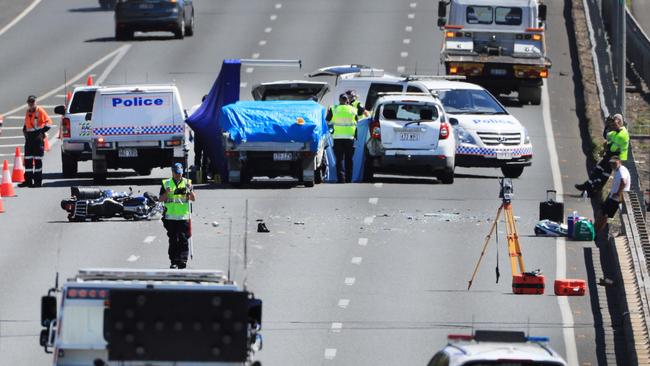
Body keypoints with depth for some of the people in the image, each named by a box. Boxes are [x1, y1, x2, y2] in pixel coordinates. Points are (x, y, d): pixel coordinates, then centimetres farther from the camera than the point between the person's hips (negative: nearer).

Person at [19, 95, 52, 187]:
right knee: (28, 159, 6)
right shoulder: (28, 112, 16)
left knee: (38, 160, -4)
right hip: (29, 137, 7)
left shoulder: (40, 111, -6)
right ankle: (28, 180, 11)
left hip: (38, 138, -7)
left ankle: (38, 181, -1)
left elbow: (48, 122, -9)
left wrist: (42, 131, -15)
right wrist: (24, 131, 12)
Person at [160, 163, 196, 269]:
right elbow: (161, 199, 5)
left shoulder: (187, 183, 9)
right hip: (170, 217, 1)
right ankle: (174, 261, 8)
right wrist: (167, 193, -14)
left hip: (183, 216, -1)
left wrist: (190, 191, -15)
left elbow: (193, 199, 5)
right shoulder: (166, 184, 9)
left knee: (183, 239, -7)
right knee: (173, 240, 3)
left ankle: (182, 260, -8)